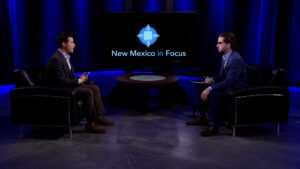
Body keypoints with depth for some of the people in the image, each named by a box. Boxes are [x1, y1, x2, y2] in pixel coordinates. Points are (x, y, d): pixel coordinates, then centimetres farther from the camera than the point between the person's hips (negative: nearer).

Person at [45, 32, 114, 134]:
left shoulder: (65, 57, 12)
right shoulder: (56, 59, -20)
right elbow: (61, 81, -25)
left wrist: (80, 79, -1)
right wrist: (79, 81, -16)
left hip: (69, 86, 10)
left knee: (95, 88, 3)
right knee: (88, 93, -26)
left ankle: (99, 117, 6)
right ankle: (90, 124, -19)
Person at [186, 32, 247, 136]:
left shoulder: (236, 60, -23)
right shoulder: (225, 57, 7)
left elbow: (229, 82, -30)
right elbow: (221, 76, 18)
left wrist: (210, 88, -32)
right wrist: (212, 79, -4)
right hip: (228, 87, 10)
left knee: (214, 94, -31)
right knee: (203, 90, 4)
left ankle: (213, 126, -22)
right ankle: (203, 118, 19)